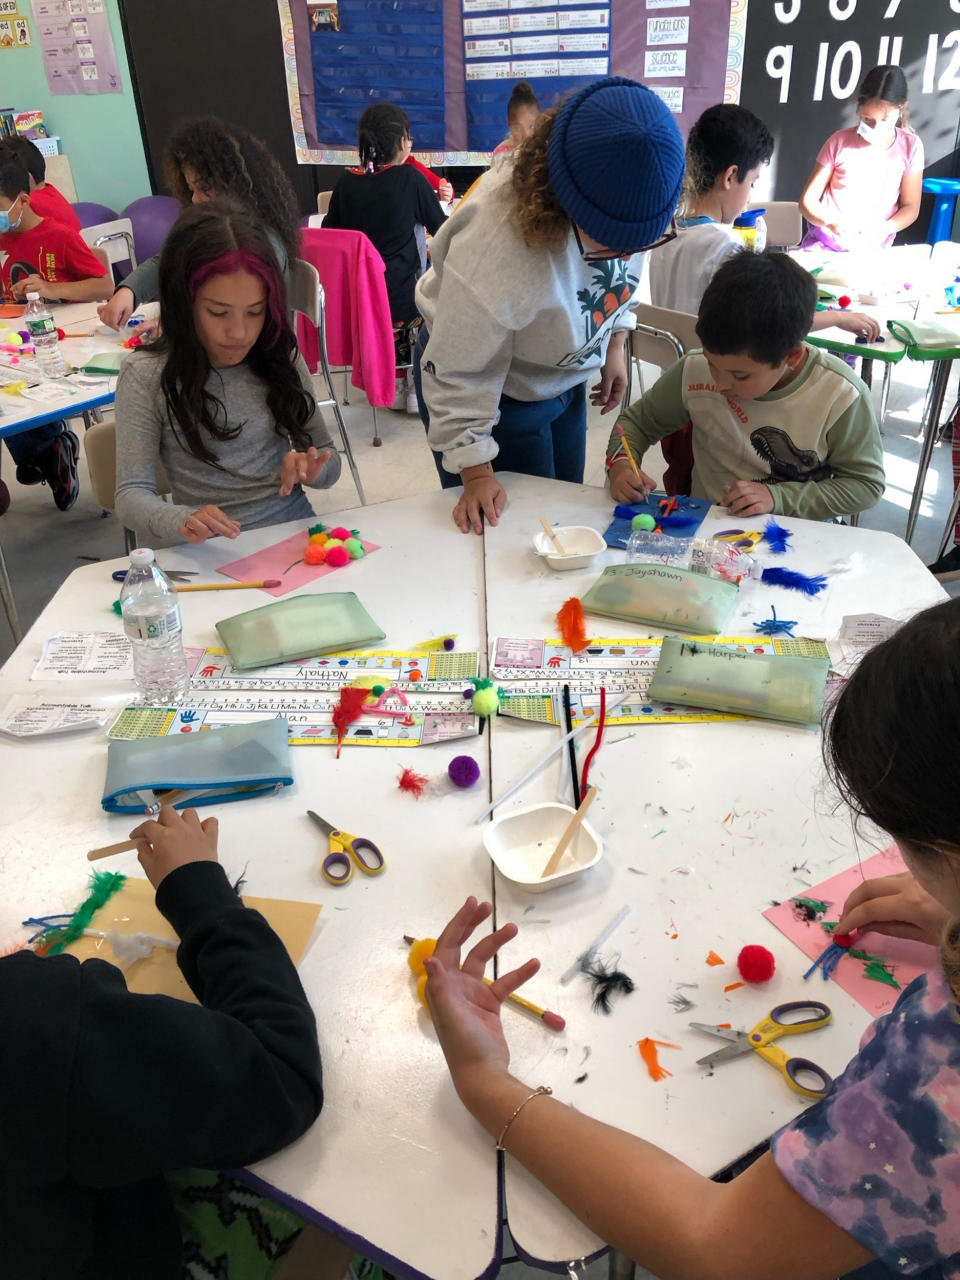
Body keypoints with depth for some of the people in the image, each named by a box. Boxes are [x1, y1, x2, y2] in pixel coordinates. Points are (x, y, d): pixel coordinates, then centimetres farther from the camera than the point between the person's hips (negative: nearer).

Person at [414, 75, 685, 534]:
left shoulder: (620, 208, -20)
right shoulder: (497, 249, -40)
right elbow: (458, 375, -28)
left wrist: (613, 348, 8)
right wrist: (477, 474, -22)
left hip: (561, 376, 6)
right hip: (496, 391, -6)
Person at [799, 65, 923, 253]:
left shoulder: (910, 146, 0)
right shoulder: (840, 141, -3)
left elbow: (910, 208, 5)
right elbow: (807, 201, -1)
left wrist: (883, 229, -16)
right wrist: (831, 222, -22)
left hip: (872, 250, 0)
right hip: (824, 244, 0)